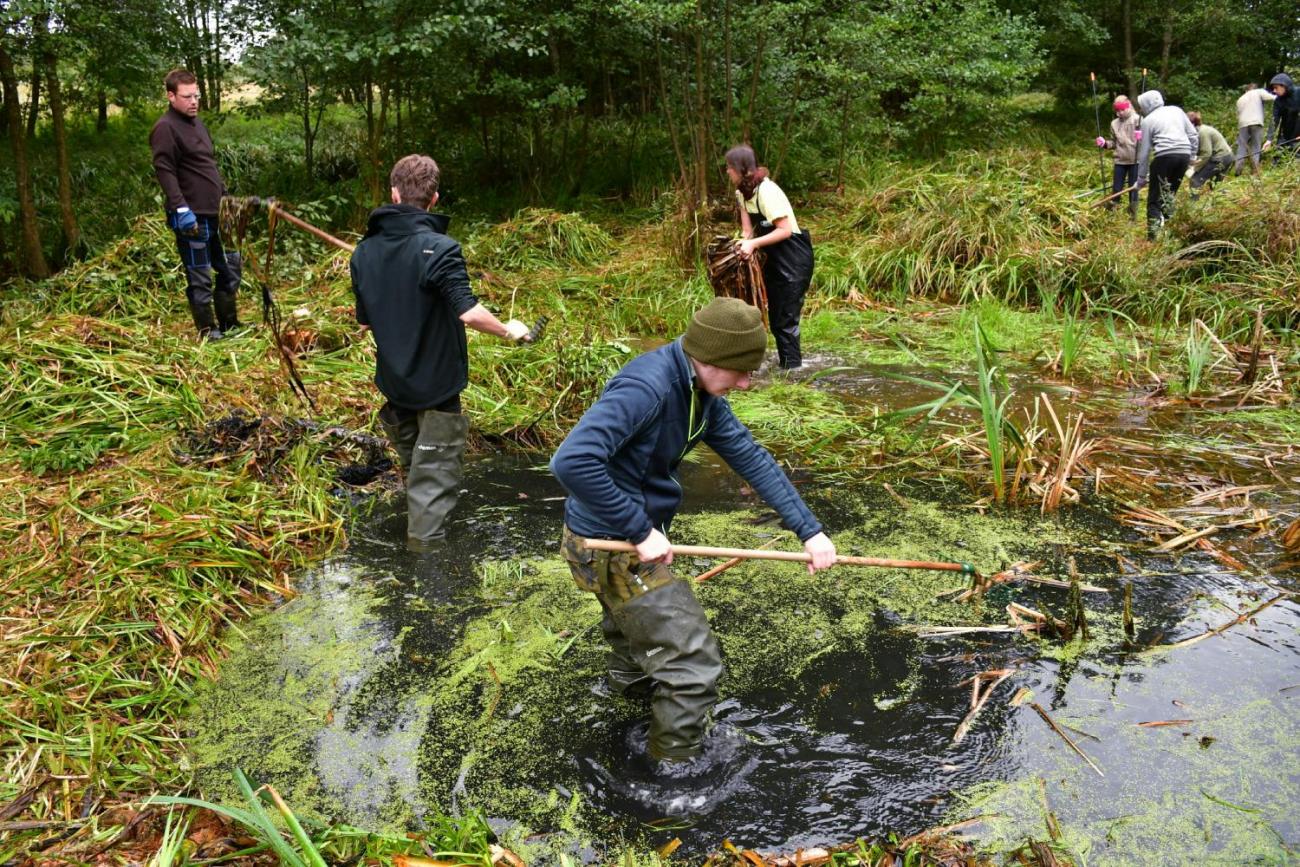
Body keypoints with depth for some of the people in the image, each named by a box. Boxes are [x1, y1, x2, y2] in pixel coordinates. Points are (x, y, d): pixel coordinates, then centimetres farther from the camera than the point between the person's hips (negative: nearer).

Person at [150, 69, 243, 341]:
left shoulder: (196, 122, 17)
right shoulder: (165, 128, -11)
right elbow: (164, 172, -18)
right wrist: (181, 208, -26)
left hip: (215, 213, 9)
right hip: (191, 217, -9)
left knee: (231, 268, 14)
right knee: (200, 277, 0)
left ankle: (229, 324, 25)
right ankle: (208, 331, 9)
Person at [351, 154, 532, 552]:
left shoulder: (364, 252, -1)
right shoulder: (438, 248, -21)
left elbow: (365, 319, 8)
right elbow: (469, 312, -28)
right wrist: (509, 330, -11)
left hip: (393, 381, 6)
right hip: (437, 384, -6)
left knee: (412, 464, 26)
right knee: (434, 474, 6)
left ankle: (417, 529, 43)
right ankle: (425, 543, 11)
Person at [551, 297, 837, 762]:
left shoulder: (703, 394, -1)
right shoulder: (647, 386, -30)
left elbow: (750, 458, 4)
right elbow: (572, 462, -38)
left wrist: (809, 530, 1)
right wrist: (640, 531, -29)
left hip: (636, 536, 9)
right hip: (612, 545, -9)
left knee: (635, 629, 35)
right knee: (694, 665, -3)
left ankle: (630, 688, 63)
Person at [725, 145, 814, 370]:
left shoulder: (767, 191, -22)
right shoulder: (742, 193, 4)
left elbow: (785, 230, -24)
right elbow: (749, 229, 3)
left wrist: (753, 243, -28)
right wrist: (745, 243, -17)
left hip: (794, 258, -9)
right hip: (774, 258, 9)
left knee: (786, 318, -6)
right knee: (775, 317, 14)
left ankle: (792, 368, 2)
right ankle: (785, 364, 25)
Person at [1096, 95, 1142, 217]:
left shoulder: (1138, 120, -4)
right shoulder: (1114, 123, 9)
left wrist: (1142, 138, -28)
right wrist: (1104, 143, -2)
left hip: (1135, 160, -3)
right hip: (1120, 161, 3)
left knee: (1133, 189, 5)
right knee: (1116, 189, 6)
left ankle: (1132, 216, 13)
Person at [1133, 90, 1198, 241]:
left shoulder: (1148, 120, 6)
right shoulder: (1176, 110, 19)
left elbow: (1144, 152, 6)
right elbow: (1194, 135, 16)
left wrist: (1141, 178, 12)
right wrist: (1191, 156, 24)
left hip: (1165, 156, -5)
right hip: (1184, 155, 5)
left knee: (1155, 200, -2)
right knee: (1169, 195, 17)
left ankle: (1153, 237, -10)